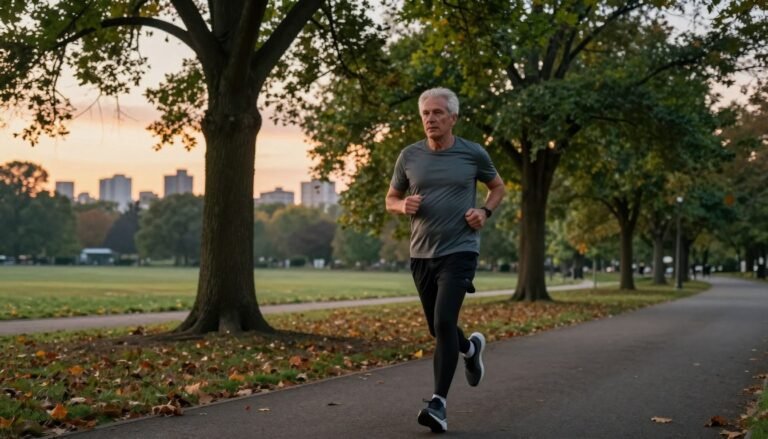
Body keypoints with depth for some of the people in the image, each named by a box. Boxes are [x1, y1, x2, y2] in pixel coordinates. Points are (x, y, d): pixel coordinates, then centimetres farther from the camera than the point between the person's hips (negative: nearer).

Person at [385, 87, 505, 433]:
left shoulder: (473, 154, -2)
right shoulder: (409, 156, 2)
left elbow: (498, 187, 14)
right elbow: (391, 200, 13)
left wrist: (485, 212, -6)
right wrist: (404, 205, -11)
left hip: (459, 251, -4)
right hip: (421, 254, 4)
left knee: (444, 323, -19)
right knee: (437, 328, 16)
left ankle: (439, 403, -14)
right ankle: (470, 347, 50)